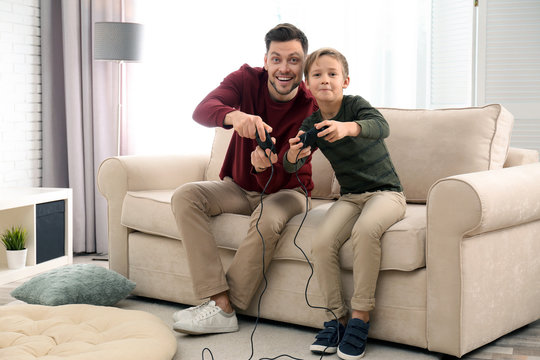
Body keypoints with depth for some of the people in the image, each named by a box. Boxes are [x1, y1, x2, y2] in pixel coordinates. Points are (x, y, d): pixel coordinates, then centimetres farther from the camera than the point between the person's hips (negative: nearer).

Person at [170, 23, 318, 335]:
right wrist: (234, 116, -54)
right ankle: (220, 300, -30)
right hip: (239, 187, 3)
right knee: (185, 196, -22)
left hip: (285, 191, -3)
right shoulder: (248, 80, -12)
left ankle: (222, 309, -22)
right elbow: (202, 110, -32)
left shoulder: (311, 108, -19)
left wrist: (264, 167, -47)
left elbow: (280, 179, -23)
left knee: (267, 219, -36)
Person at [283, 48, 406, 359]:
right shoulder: (311, 124, 5)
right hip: (350, 196, 4)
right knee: (322, 243, -23)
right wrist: (293, 155, -28)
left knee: (365, 229, -35)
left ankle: (360, 317, -25)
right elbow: (291, 167, -3)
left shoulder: (355, 105, -8)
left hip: (386, 192, -4)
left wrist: (348, 128, -50)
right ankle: (337, 317, -8)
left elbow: (381, 126, -29)